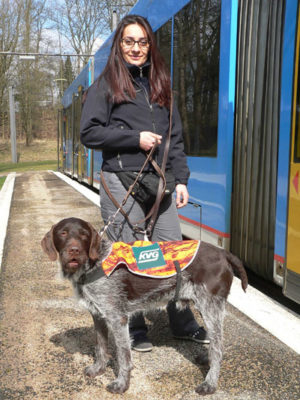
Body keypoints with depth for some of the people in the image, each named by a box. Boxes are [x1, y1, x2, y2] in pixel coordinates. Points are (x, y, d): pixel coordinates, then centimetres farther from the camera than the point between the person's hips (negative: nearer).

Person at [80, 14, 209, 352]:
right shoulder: (106, 84, 2)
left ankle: (183, 324, 23)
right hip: (122, 182, -4)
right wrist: (135, 138, -11)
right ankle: (133, 331, 19)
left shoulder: (159, 84, 17)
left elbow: (175, 137, 16)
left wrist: (180, 179, 7)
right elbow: (89, 133, -6)